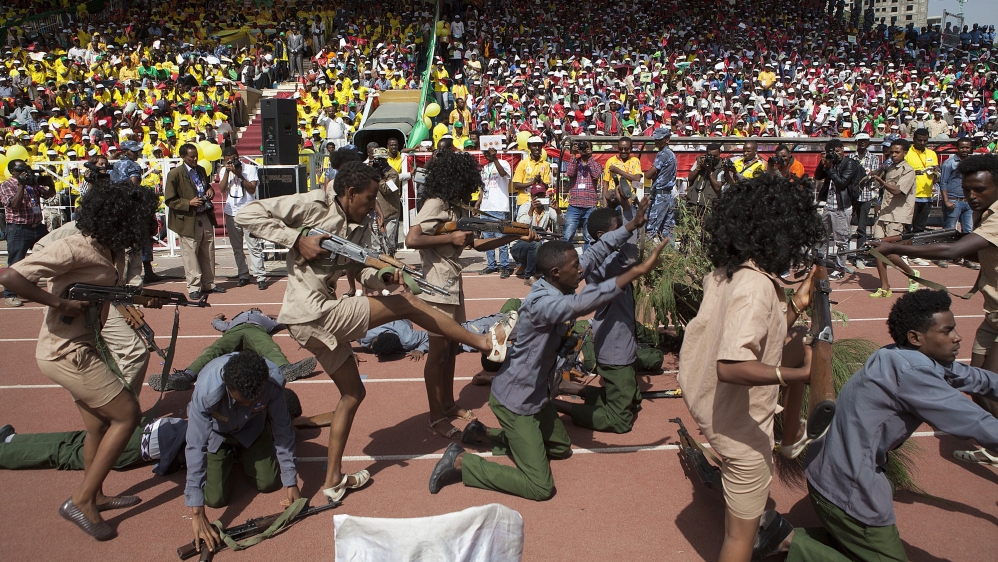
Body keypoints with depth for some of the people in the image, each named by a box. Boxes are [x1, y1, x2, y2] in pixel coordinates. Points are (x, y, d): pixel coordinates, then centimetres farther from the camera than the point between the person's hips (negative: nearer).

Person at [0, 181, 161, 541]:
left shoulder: (114, 255, 2)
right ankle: (81, 501, 5)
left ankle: (95, 497, 38)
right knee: (127, 414, -5)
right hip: (66, 352, -9)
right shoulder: (75, 249, -24)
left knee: (100, 425, 19)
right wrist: (59, 303, -25)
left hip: (85, 349, 9)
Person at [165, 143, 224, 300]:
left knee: (208, 254, 12)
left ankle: (208, 284, 23)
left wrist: (210, 190, 4)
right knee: (190, 256, -1)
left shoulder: (201, 170, 11)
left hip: (206, 218, 6)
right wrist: (189, 203, -19)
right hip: (188, 221, -6)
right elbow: (169, 200, -9)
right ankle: (194, 288, 9)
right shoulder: (174, 174, -9)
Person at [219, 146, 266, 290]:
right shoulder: (224, 171, 11)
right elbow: (222, 189, -3)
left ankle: (260, 277, -8)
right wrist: (227, 172, -9)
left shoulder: (250, 168, 0)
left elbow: (252, 189, -9)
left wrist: (239, 175, -15)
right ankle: (243, 275, 17)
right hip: (231, 213, 4)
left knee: (254, 246, -8)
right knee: (237, 248, 8)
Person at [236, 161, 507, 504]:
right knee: (407, 306, -6)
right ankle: (482, 342, 4)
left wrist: (387, 277, -17)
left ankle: (333, 480, 28)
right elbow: (246, 215, -14)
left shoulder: (361, 228, 11)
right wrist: (297, 239, -21)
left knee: (353, 393, 18)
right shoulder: (315, 205, -11)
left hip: (312, 324, 9)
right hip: (314, 312, -9)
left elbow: (365, 273, 5)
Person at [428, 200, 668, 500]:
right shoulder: (540, 303, -31)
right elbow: (581, 304, -48)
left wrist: (632, 225, 1)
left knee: (561, 448, 27)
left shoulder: (557, 284, -4)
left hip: (535, 393, 10)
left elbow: (594, 254, 5)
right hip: (515, 400, -10)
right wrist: (639, 270, -47)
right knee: (540, 487, -8)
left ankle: (484, 434, 26)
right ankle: (461, 462, 0)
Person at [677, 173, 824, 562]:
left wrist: (794, 306, 8)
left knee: (797, 345, 24)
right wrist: (801, 374, -36)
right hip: (740, 426, -9)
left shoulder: (725, 272, 1)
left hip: (709, 401, 9)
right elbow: (731, 366, -37)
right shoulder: (756, 286, -27)